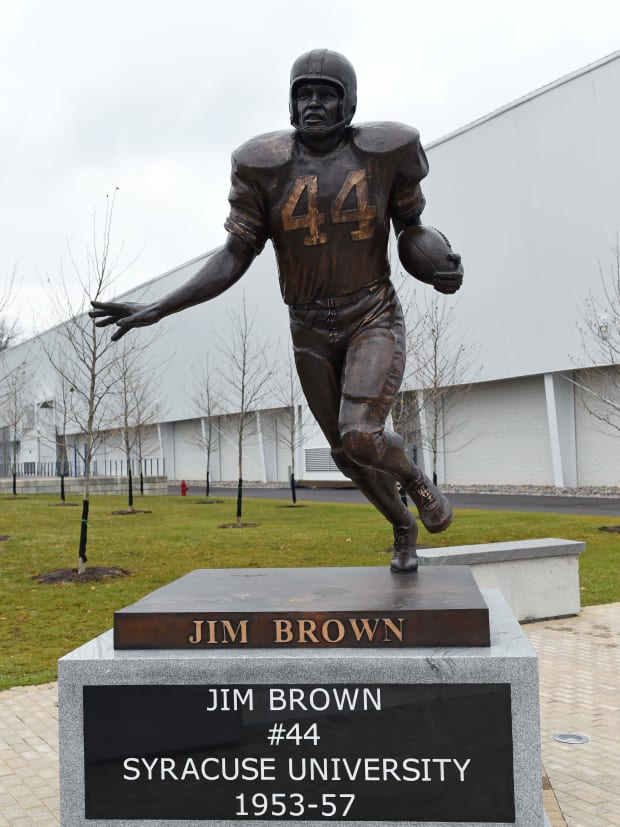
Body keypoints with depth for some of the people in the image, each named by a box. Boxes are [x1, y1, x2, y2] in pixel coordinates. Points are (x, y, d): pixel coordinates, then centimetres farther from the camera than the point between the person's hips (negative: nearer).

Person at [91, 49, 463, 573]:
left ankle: (416, 478, 12)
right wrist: (157, 309, -17)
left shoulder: (382, 151, -8)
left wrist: (444, 268, -17)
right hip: (312, 332, 3)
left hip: (374, 321, -2)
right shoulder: (267, 166, -7)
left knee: (361, 437, -25)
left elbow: (412, 226, 6)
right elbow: (234, 257, -8)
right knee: (348, 454, 12)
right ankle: (404, 527, 42)